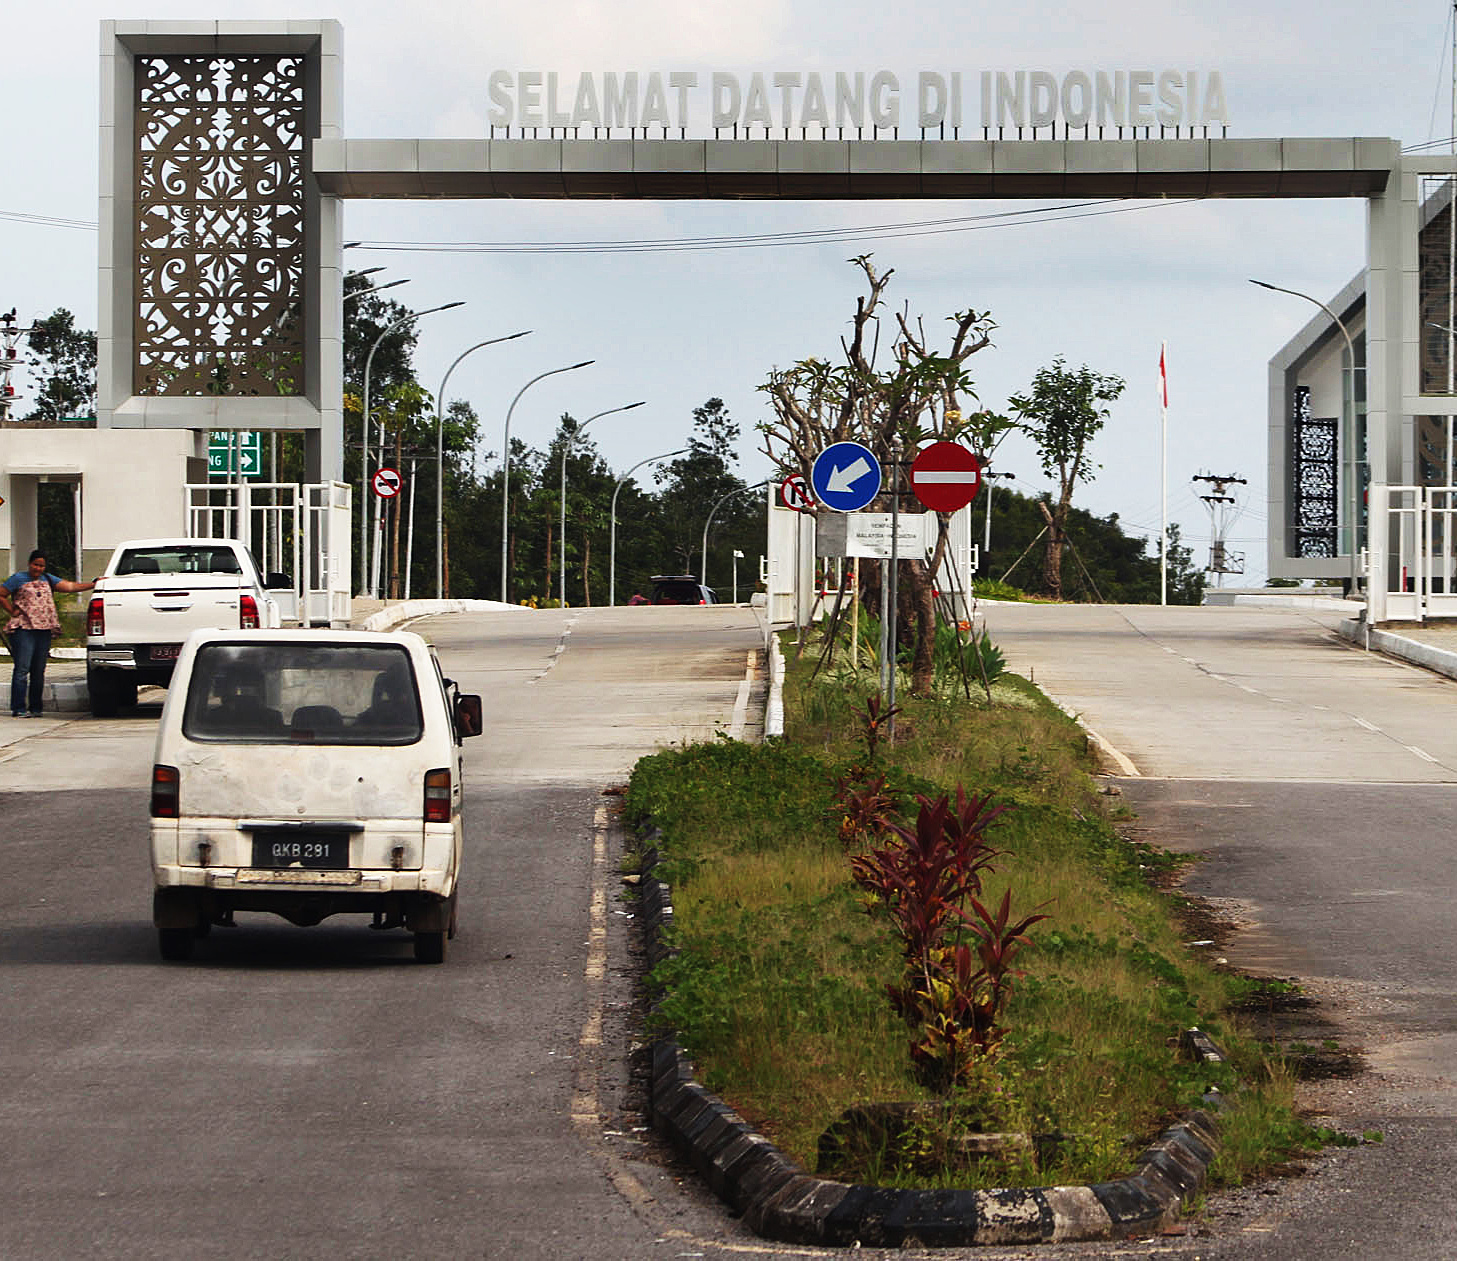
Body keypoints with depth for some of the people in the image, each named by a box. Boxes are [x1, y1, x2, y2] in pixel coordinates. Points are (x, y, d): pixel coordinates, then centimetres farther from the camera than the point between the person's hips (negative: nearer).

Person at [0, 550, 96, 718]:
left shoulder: (47, 579, 17)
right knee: (22, 669, -9)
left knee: (39, 671, 6)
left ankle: (35, 708, 11)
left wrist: (94, 584, 6)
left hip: (44, 630, 5)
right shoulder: (18, 579, 3)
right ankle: (18, 709, -9)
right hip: (23, 629, -5)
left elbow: (70, 586, 13)